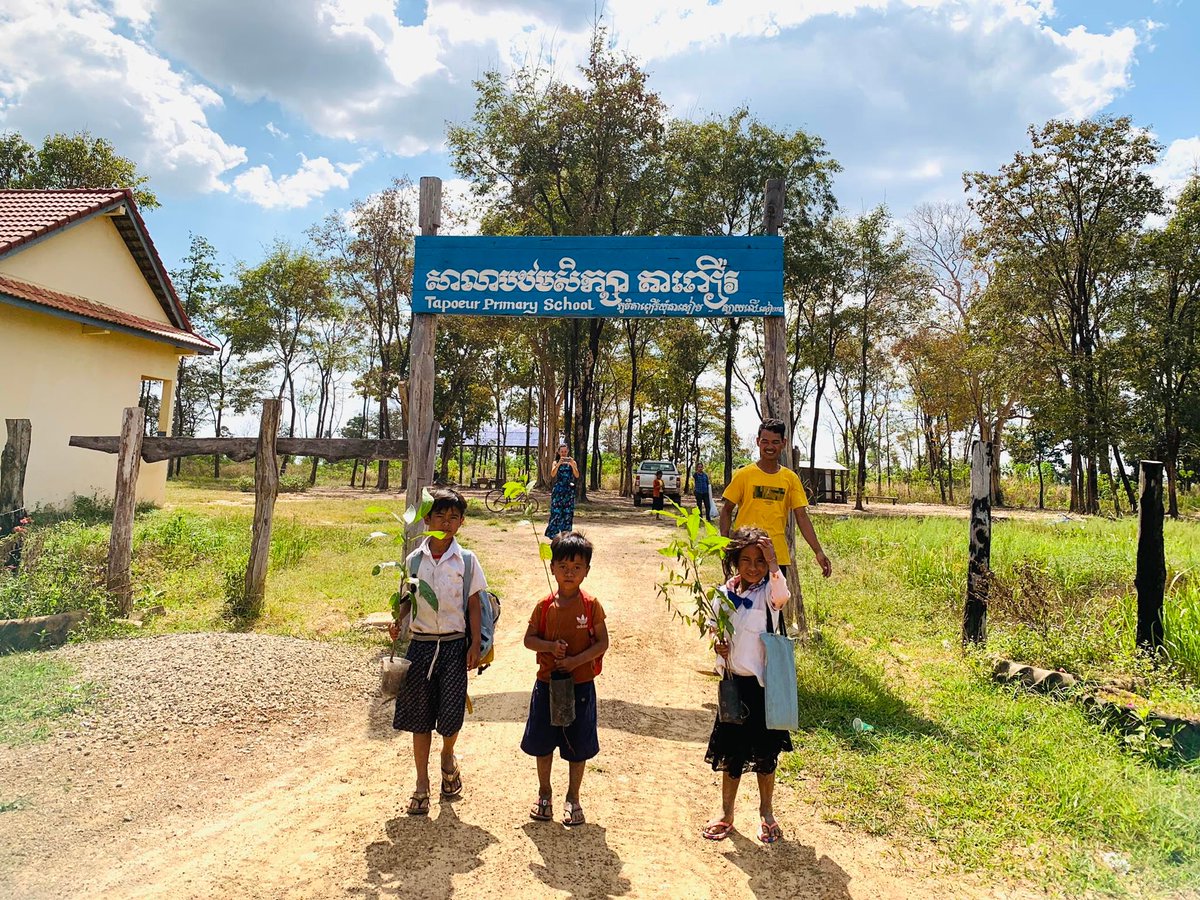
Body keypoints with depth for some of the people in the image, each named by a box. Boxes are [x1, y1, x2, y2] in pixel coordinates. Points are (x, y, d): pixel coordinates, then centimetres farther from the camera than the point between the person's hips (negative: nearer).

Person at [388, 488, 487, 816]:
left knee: (451, 713, 1)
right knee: (420, 716, 7)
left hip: (454, 644, -1)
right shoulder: (415, 559, 1)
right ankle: (422, 785, 21)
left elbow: (474, 605, 1)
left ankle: (448, 757, 36)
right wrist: (397, 622, -11)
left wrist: (475, 645, -3)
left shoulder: (466, 561, -2)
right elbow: (407, 599, 8)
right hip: (421, 644, 1)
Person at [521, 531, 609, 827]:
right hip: (547, 683, 2)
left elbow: (602, 642, -7)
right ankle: (544, 794, 35)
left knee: (578, 746, 11)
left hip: (580, 685, -1)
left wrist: (576, 660, -19)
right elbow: (529, 638, 2)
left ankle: (572, 798, 30)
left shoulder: (591, 606, -9)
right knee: (543, 743, 14)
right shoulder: (545, 606, -4)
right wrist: (550, 646, -18)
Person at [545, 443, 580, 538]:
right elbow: (553, 474, -13)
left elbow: (577, 475, -9)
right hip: (558, 490, -1)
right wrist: (559, 464, -27)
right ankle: (555, 535, -1)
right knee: (556, 512, -6)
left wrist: (572, 465, -23)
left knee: (568, 513, -1)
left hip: (569, 491, 1)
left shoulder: (572, 463, 7)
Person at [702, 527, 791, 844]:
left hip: (763, 683, -3)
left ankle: (766, 813, 32)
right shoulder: (724, 594, -1)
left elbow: (782, 596, -36)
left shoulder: (767, 591, -11)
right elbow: (714, 631, 13)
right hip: (733, 682, 3)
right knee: (731, 753, 13)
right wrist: (718, 644, -7)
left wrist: (772, 562, -41)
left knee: (764, 754, 12)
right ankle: (726, 813, 29)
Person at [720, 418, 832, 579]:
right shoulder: (743, 475, 0)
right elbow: (727, 510, 4)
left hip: (778, 555, 3)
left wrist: (818, 552, -5)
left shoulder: (791, 478, 6)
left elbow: (802, 517, 4)